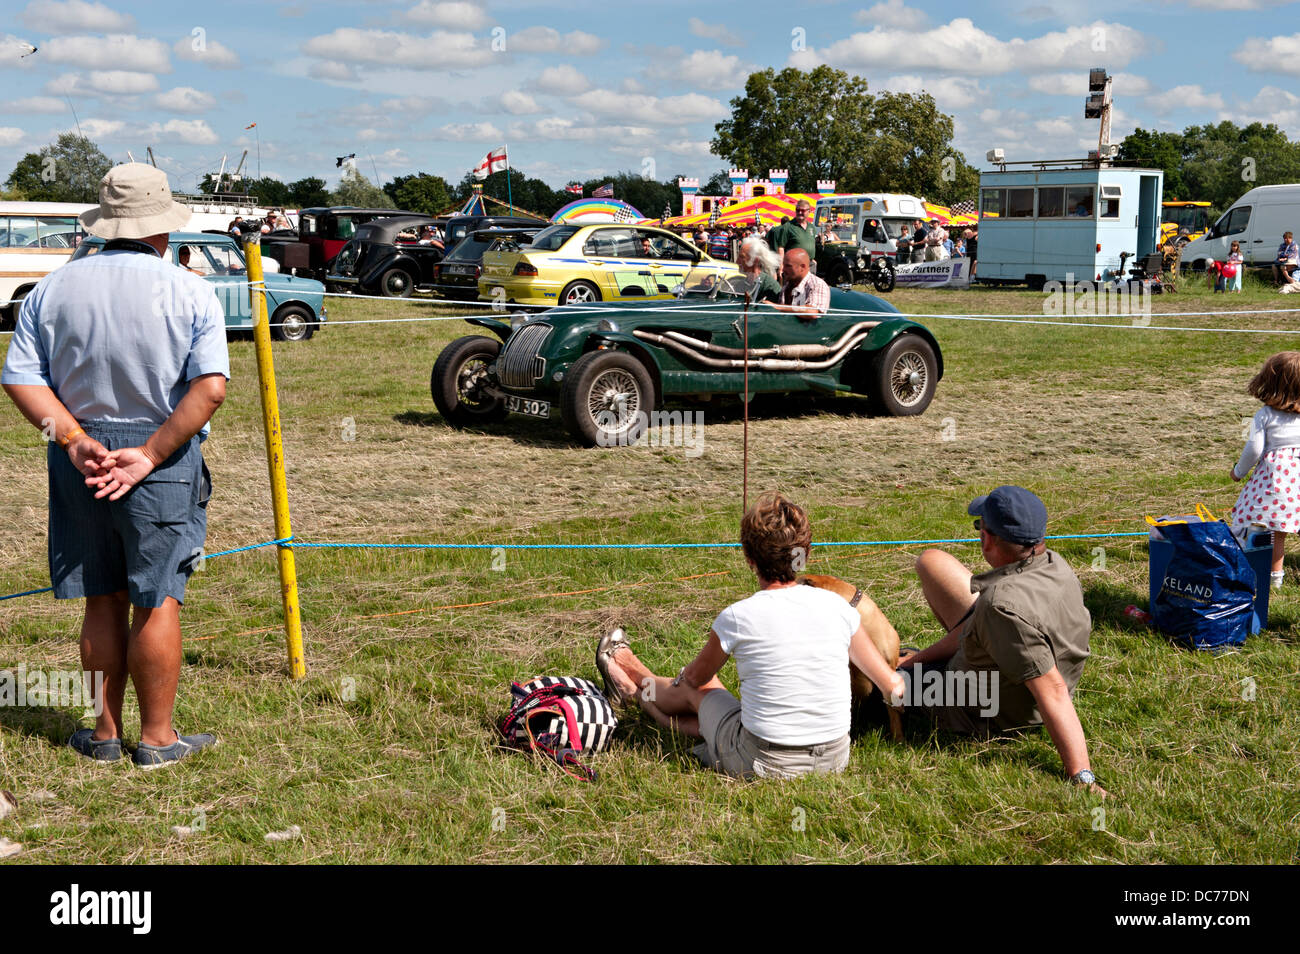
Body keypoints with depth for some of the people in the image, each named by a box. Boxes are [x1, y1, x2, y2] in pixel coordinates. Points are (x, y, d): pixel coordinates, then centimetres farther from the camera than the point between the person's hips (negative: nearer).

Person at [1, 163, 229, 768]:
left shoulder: (53, 288, 4)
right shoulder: (190, 291, -6)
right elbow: (210, 387, -16)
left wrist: (75, 439, -6)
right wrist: (149, 455, -15)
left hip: (79, 459, 4)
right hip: (164, 461, -3)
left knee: (103, 602, 13)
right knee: (158, 601, 5)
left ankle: (105, 733, 23)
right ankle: (156, 737, 14)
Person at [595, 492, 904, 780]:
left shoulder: (738, 617, -14)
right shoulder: (836, 606, -7)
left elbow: (696, 677, 7)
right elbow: (892, 685, 0)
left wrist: (681, 680, 31)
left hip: (763, 765, -3)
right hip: (834, 760, 3)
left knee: (698, 690, 27)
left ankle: (637, 689, 56)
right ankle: (640, 692, 52)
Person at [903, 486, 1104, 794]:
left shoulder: (1005, 607, -43)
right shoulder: (1053, 563, -14)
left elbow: (1053, 692, -43)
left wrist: (1082, 778, -41)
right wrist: (921, 656, 2)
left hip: (984, 719, -8)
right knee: (932, 562, 15)